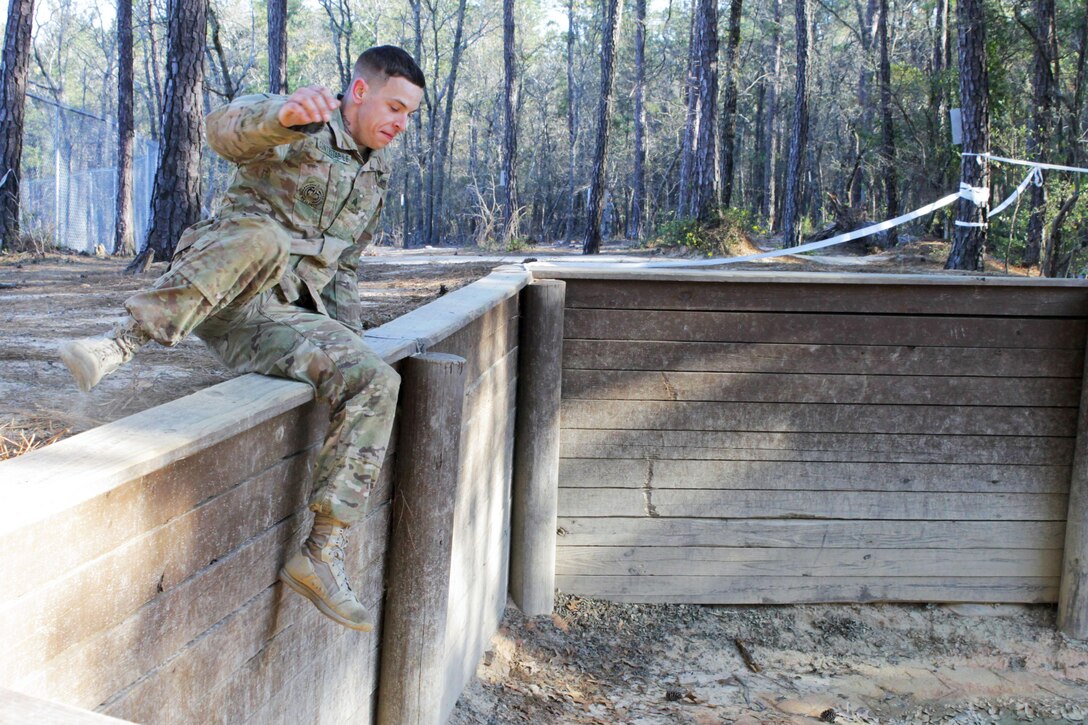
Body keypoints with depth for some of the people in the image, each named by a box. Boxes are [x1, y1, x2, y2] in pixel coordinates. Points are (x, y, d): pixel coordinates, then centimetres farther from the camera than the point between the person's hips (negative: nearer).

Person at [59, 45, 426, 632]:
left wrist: (350, 332, 18)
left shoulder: (375, 174, 22)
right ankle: (120, 342, -38)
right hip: (207, 292, -5)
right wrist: (283, 113, -46)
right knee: (260, 238, -40)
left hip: (281, 318, 5)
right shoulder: (295, 126, 1)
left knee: (374, 383, -22)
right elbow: (225, 128, -24)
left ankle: (321, 555, -26)